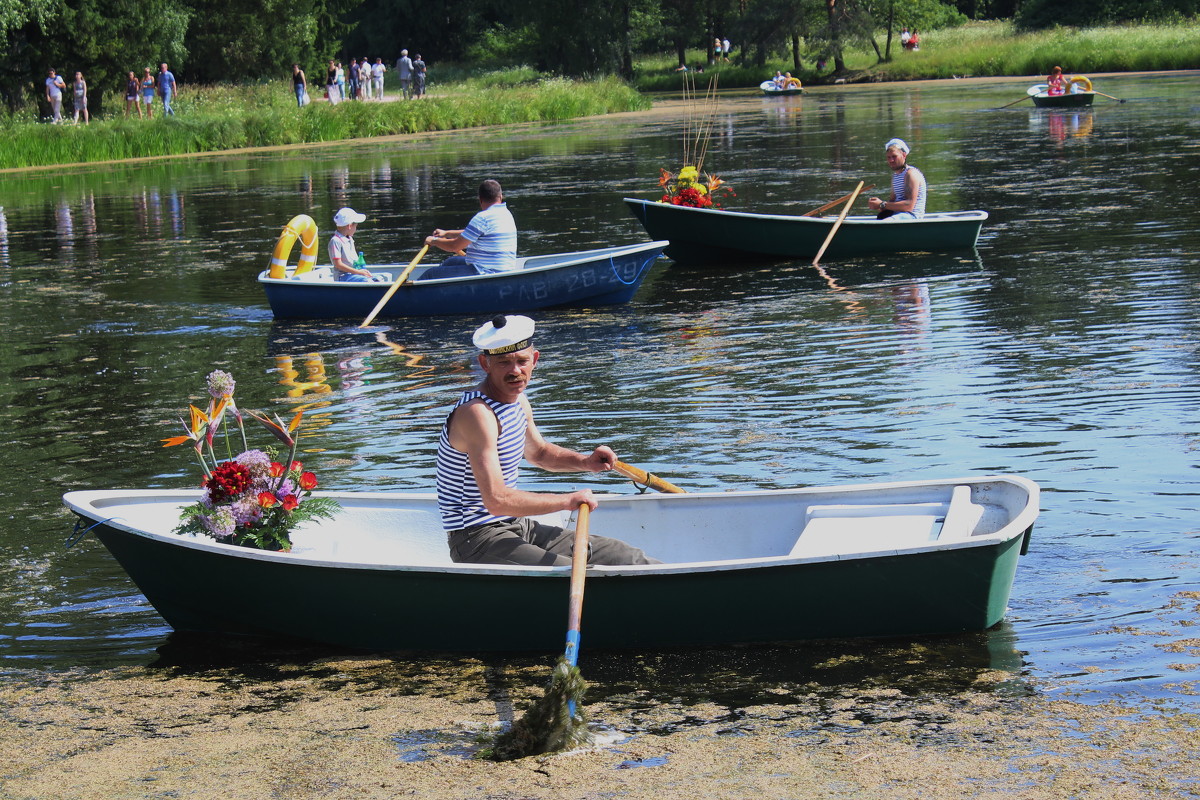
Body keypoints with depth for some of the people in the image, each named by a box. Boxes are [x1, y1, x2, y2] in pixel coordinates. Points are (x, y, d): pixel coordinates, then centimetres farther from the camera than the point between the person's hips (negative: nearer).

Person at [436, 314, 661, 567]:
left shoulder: (518, 401, 8)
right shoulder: (476, 413, -22)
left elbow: (538, 452, 29)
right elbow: (496, 501, -28)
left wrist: (585, 462, 9)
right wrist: (567, 501, -19)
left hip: (517, 527, 10)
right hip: (477, 540, -10)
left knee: (624, 557, 4)